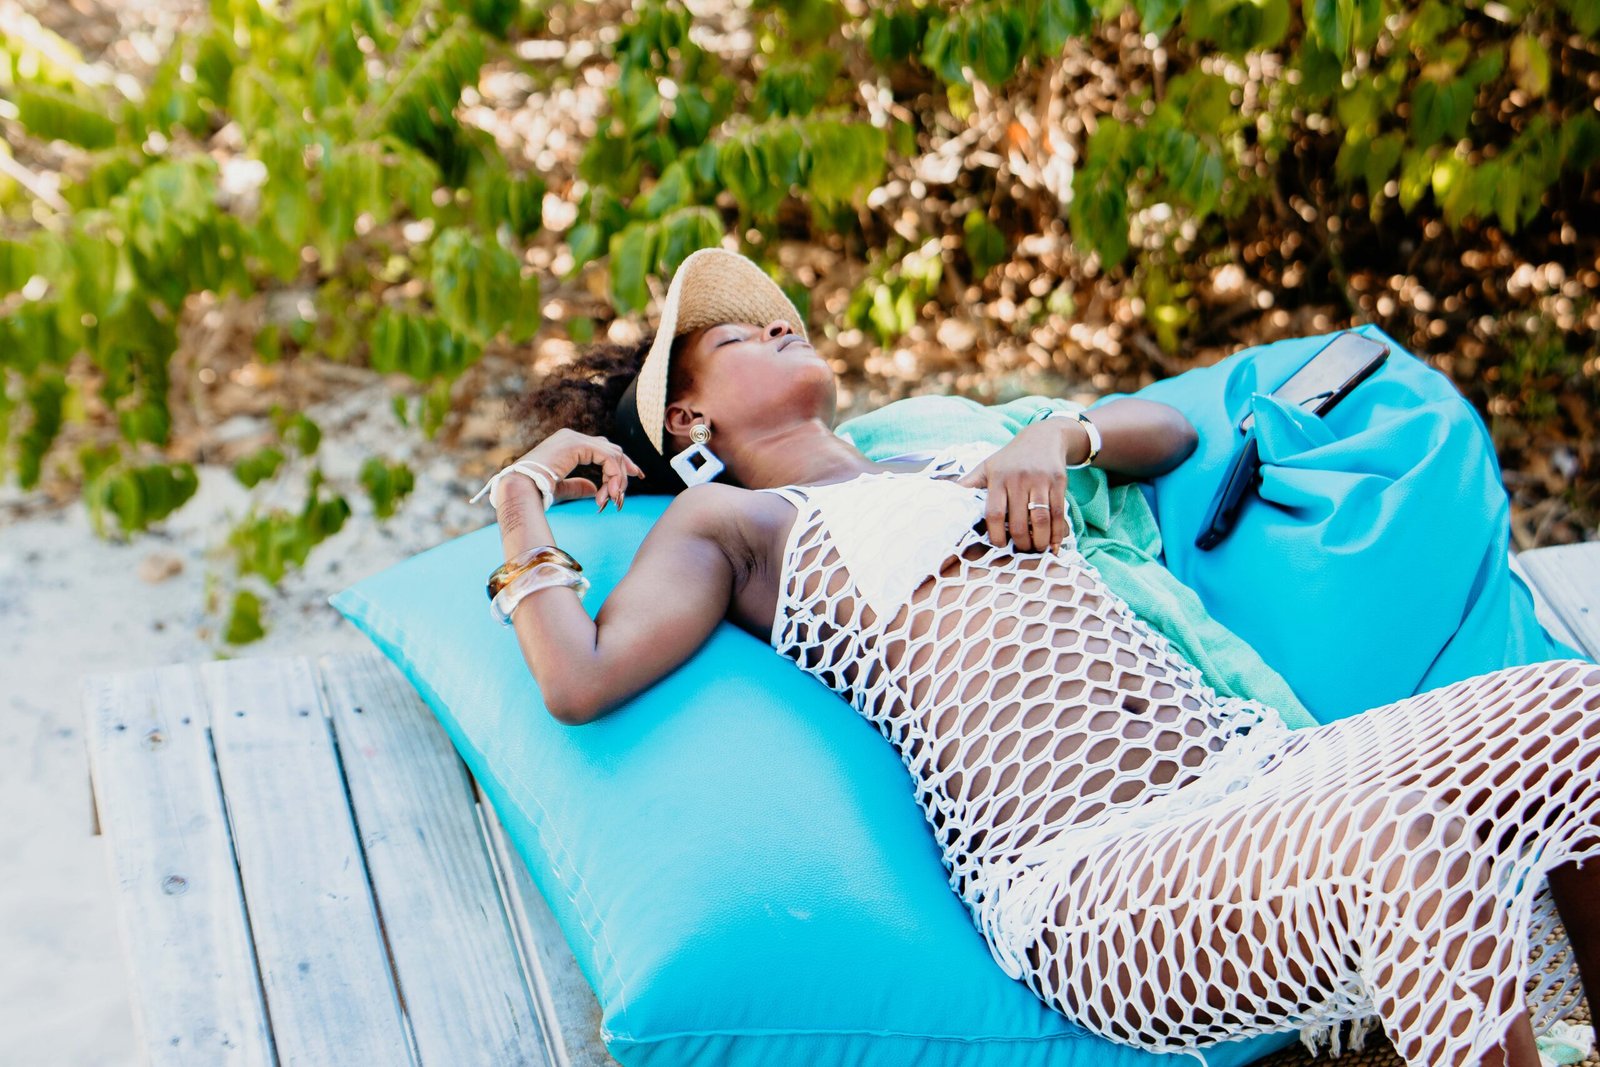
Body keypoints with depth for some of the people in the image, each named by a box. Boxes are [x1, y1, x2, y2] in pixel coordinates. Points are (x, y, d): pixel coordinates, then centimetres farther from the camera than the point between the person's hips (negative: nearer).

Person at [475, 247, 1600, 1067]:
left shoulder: (956, 458, 31)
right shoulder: (729, 519, 14)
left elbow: (1172, 429, 37)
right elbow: (581, 681, -3)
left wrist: (1055, 436, 16)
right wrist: (523, 512, 12)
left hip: (1259, 759, 7)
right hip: (1090, 875, -7)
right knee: (1402, 845, -36)